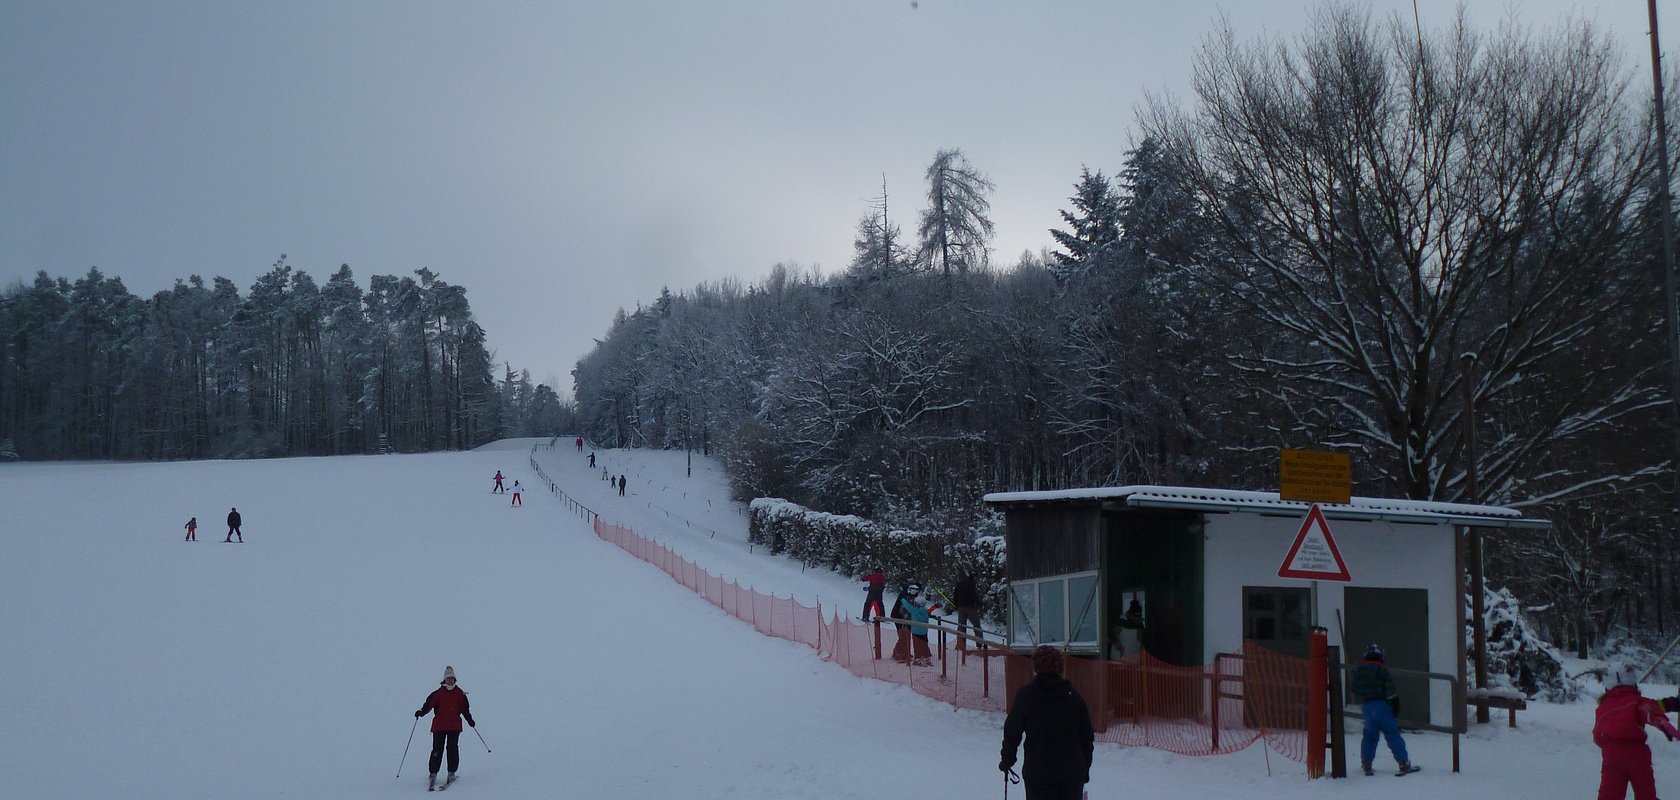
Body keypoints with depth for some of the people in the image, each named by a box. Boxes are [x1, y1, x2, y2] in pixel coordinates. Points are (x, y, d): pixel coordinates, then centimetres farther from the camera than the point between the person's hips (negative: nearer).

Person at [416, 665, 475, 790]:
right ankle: (433, 773, 0)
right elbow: (429, 704, -5)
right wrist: (421, 712, -22)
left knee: (452, 748, -3)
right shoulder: (438, 693, 3)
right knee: (437, 749, -4)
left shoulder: (460, 694, 9)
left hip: (454, 726, 1)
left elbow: (465, 709, 14)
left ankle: (451, 773, 4)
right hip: (439, 725, -1)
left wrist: (470, 720, 7)